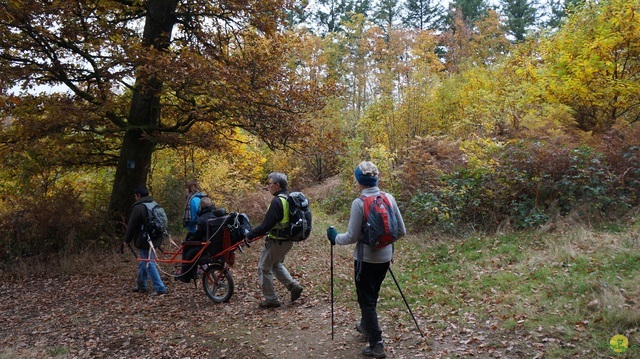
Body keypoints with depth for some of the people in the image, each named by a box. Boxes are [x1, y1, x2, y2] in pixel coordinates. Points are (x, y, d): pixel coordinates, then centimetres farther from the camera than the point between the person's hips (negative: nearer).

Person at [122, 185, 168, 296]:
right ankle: (141, 285, 30)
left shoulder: (138, 207, -15)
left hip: (143, 240, -9)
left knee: (149, 264, -6)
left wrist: (127, 240, 1)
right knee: (143, 263, 20)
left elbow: (131, 226, -11)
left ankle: (160, 288, -8)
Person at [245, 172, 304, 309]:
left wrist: (250, 235, -13)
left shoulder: (277, 201, -23)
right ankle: (293, 285, 18)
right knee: (276, 264, 28)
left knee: (264, 268, 7)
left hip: (277, 241, -9)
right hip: (289, 240, 9)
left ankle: (271, 299, 14)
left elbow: (266, 225, -24)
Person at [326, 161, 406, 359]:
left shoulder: (359, 203, -19)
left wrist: (335, 237, 3)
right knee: (372, 295, 26)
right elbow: (401, 231, 3)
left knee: (366, 300, 7)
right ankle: (366, 325, 47)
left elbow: (352, 236, -15)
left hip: (366, 259, -6)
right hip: (385, 257, 6)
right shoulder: (390, 198, -3)